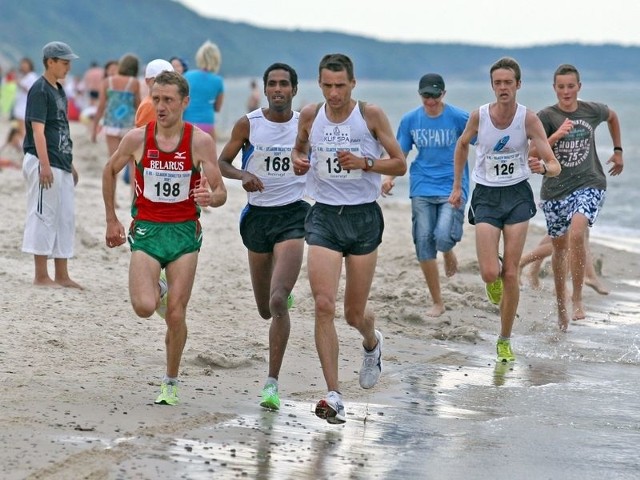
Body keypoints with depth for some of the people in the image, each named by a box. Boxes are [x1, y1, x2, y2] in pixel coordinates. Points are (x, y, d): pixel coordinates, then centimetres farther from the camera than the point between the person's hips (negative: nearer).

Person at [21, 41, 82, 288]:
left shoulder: (59, 90, 16)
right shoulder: (39, 90, -11)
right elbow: (37, 129, -17)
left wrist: (69, 164, 22)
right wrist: (44, 165, -23)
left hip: (61, 164, 9)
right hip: (44, 164, -9)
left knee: (65, 219, 10)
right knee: (43, 217, -4)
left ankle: (62, 275, 15)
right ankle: (41, 276, 0)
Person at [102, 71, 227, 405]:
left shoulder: (200, 142, -8)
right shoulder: (137, 138, -6)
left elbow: (220, 193, -5)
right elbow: (110, 172, 12)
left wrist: (211, 196, -30)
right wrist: (111, 220, 14)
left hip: (184, 231, 0)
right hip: (146, 230, 0)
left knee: (175, 315, -4)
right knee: (144, 308, -17)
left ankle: (170, 383, 17)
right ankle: (156, 290, 21)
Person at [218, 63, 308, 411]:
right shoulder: (248, 124, -2)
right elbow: (222, 163, 0)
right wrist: (242, 176, -20)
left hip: (292, 215, -2)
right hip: (258, 214, 2)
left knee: (278, 302, -18)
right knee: (265, 309, 13)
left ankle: (272, 383, -13)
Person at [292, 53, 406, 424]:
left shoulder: (371, 115, -5)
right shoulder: (310, 116, 3)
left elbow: (400, 164, 0)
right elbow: (300, 147, 23)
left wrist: (364, 162, -17)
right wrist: (298, 161, -1)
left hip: (363, 216, -1)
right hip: (324, 216, 2)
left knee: (355, 313, 6)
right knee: (324, 305, -14)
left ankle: (372, 342, 45)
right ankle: (334, 396, -12)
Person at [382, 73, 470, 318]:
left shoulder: (459, 118, -6)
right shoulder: (410, 120, 4)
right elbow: (400, 153, 10)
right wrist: (389, 176, -7)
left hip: (453, 187, -3)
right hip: (422, 188, 3)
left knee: (444, 236, -23)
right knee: (424, 243, -2)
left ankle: (449, 253, 18)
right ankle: (437, 302, 12)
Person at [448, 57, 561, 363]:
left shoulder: (528, 119, -12)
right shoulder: (479, 116, -8)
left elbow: (555, 166, -14)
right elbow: (462, 145, 14)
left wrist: (543, 168, -37)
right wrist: (457, 186, 14)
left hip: (517, 196, 0)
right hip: (486, 197, 0)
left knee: (511, 275, -2)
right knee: (489, 274, -13)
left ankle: (504, 341, 13)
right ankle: (496, 267, 27)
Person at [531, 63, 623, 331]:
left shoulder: (593, 111, 1)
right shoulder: (546, 117, -6)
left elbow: (612, 117, 25)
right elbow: (533, 154, -16)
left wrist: (618, 151, 26)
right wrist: (557, 135, -28)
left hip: (589, 184, -1)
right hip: (555, 189, 1)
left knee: (577, 233, -26)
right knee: (559, 247, 13)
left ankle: (577, 300, -17)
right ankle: (561, 307, 30)